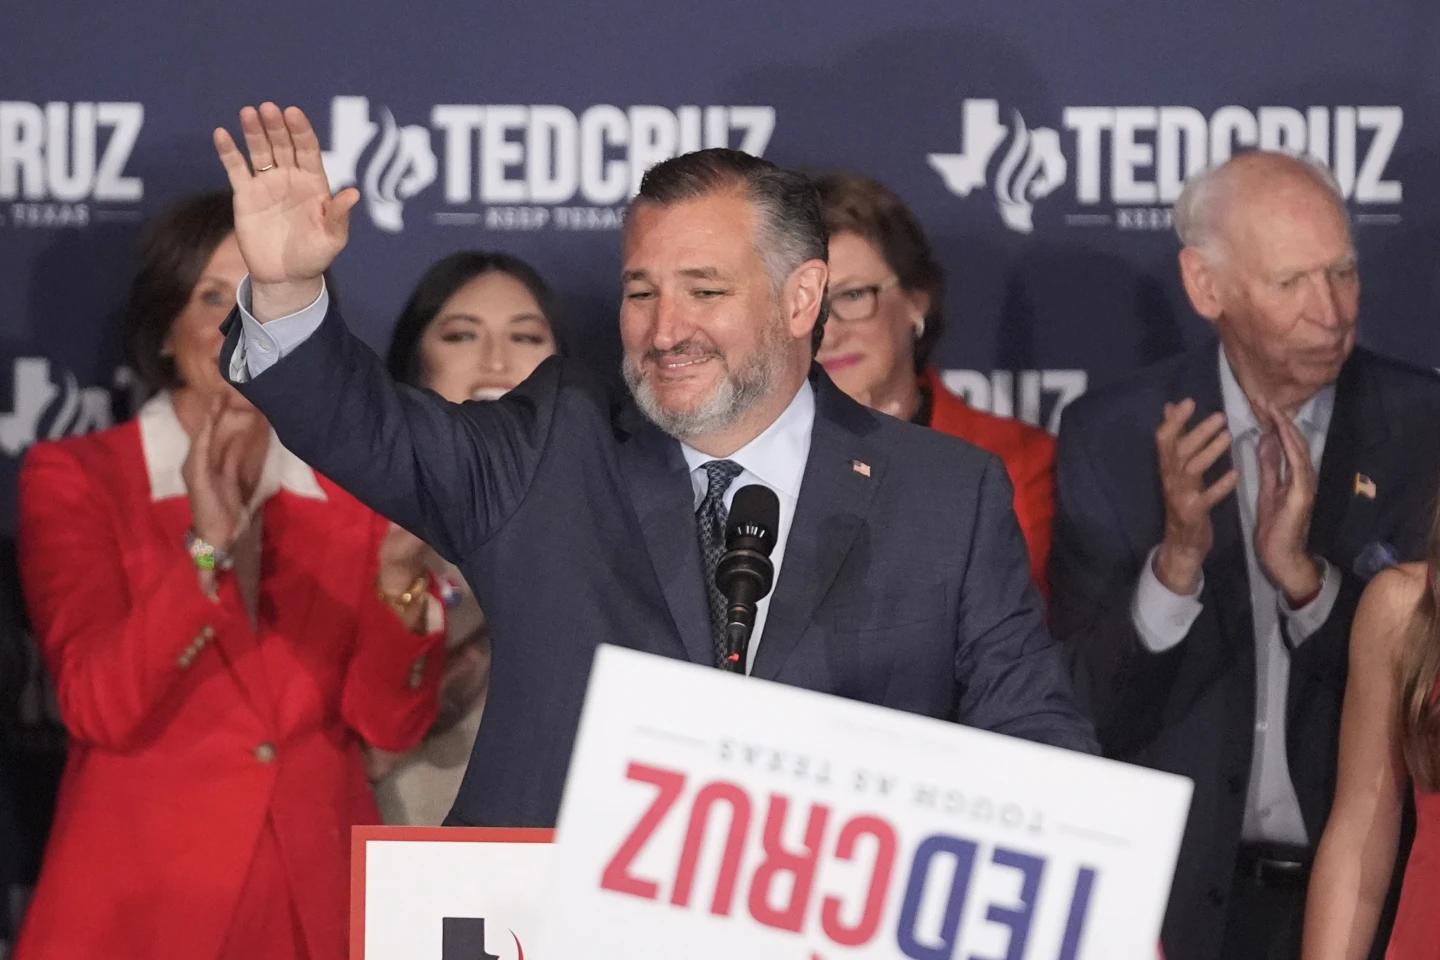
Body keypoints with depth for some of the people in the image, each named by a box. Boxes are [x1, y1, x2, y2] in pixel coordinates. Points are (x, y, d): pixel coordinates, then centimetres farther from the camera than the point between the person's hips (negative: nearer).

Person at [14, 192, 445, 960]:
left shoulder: (351, 491, 5)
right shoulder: (74, 481, -3)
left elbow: (390, 723, -2)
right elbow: (99, 706, -14)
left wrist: (400, 580, -18)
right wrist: (206, 546, -25)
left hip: (318, 898, 3)